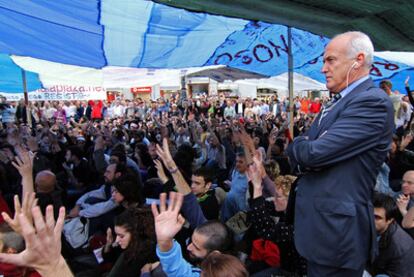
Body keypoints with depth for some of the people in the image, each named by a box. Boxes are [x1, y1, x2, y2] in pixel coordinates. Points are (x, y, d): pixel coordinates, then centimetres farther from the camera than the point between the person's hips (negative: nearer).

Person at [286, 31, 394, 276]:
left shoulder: (373, 102, -17)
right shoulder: (339, 101, 12)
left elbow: (314, 153, -26)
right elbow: (301, 155, 11)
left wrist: (297, 146, -5)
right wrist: (304, 148, -11)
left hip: (337, 231, -8)